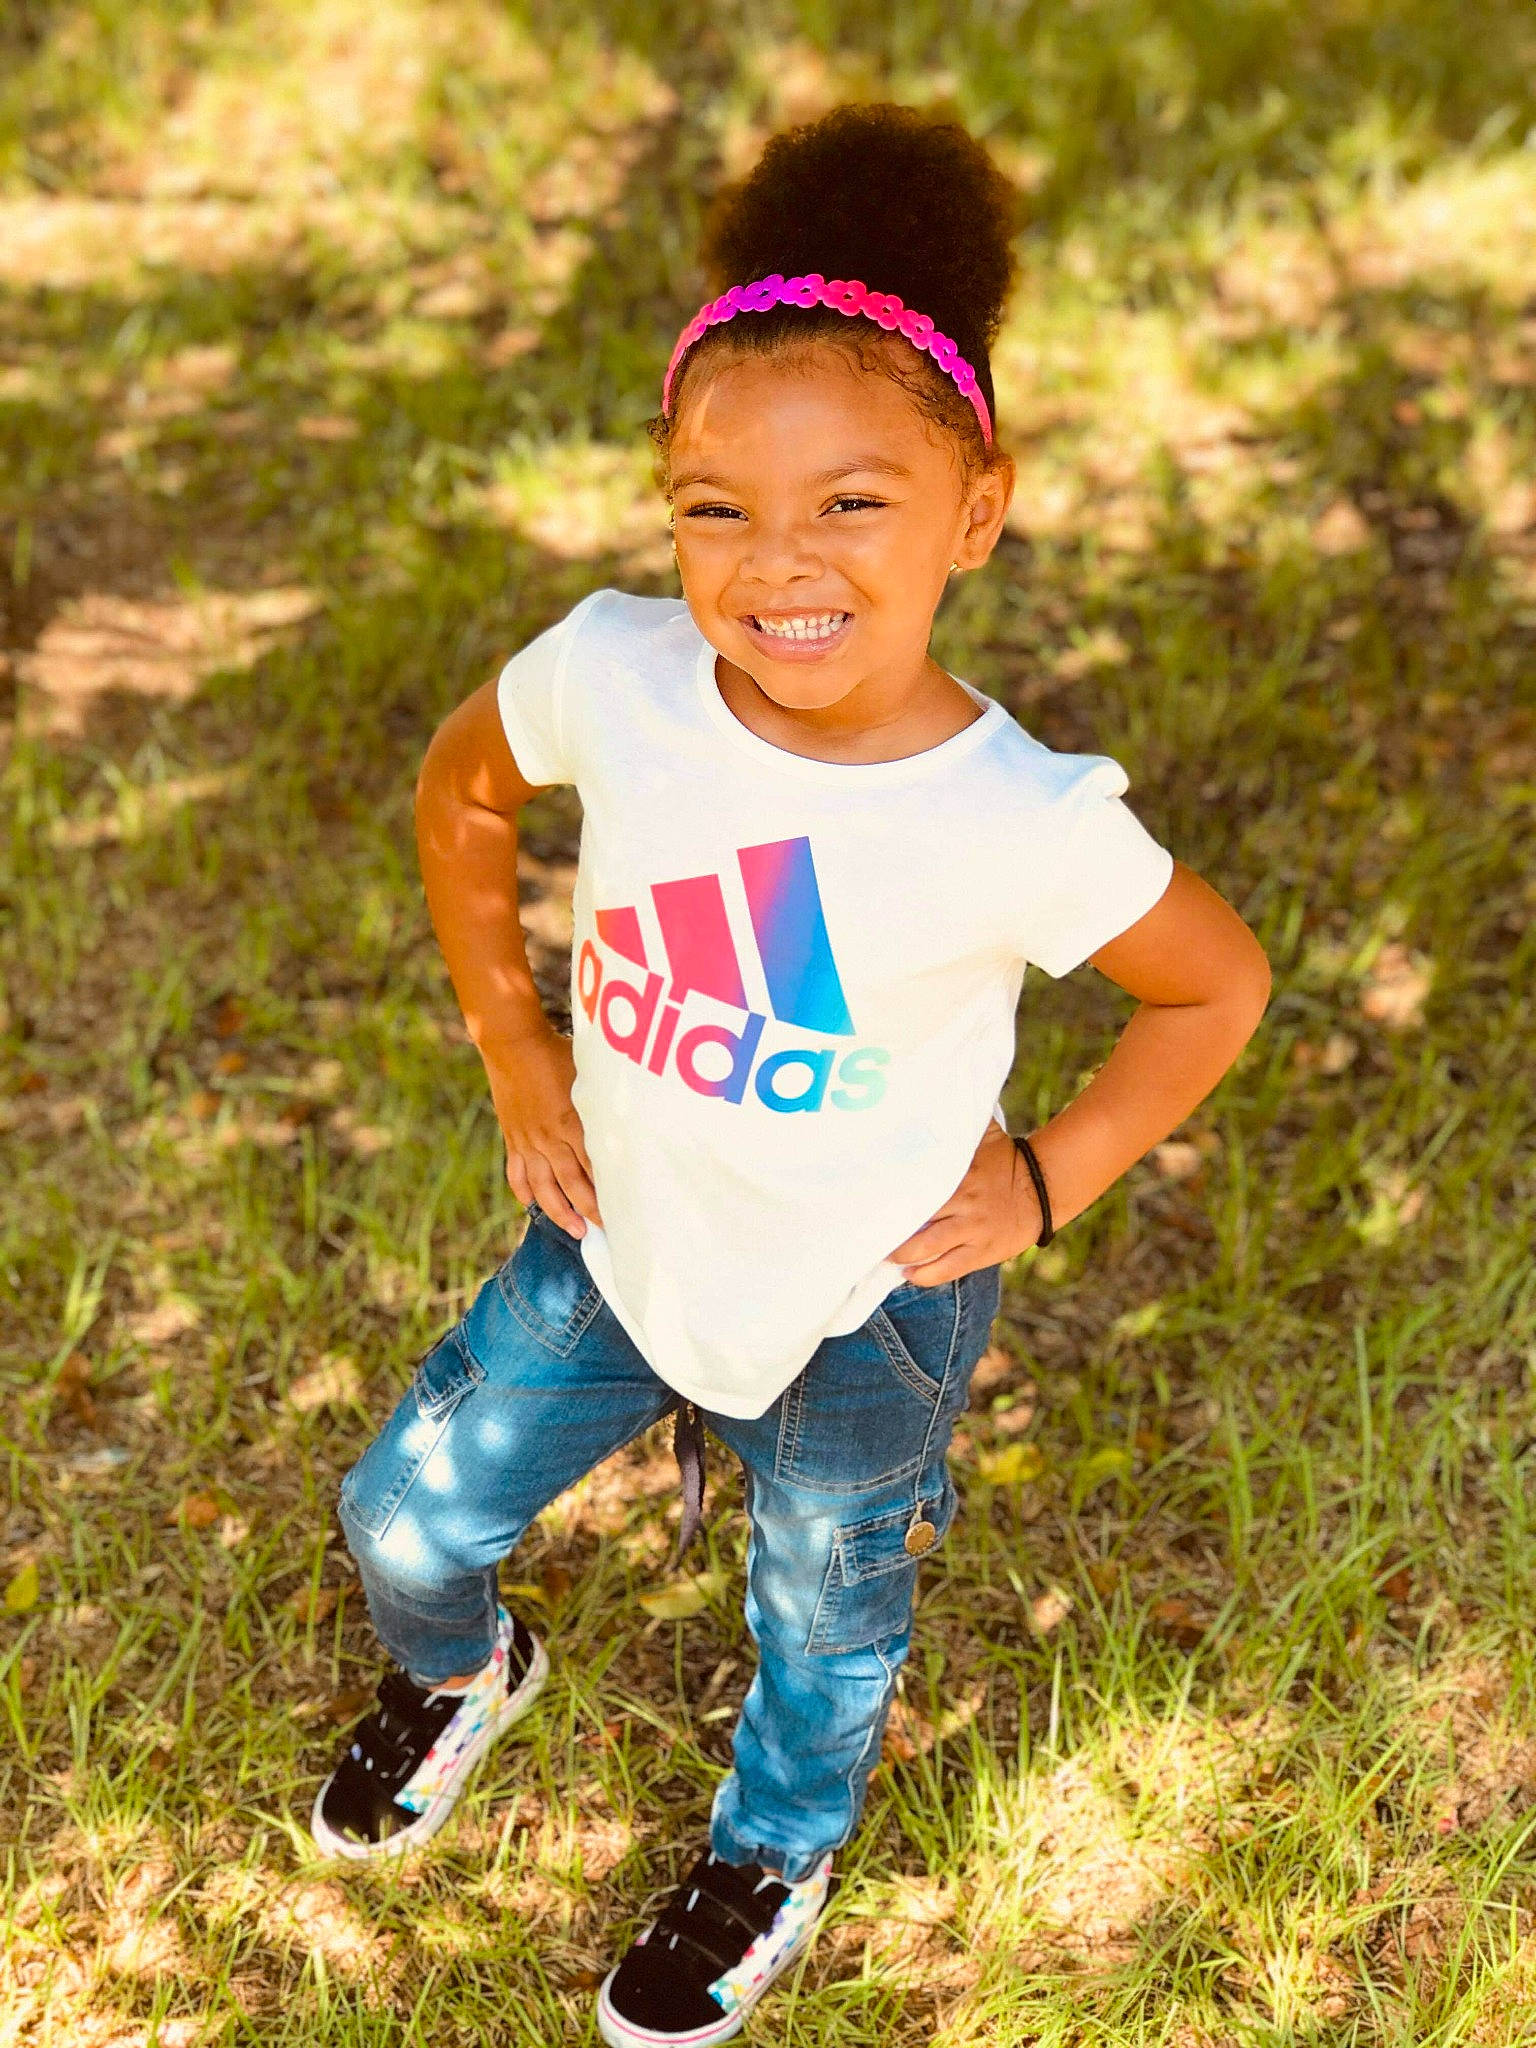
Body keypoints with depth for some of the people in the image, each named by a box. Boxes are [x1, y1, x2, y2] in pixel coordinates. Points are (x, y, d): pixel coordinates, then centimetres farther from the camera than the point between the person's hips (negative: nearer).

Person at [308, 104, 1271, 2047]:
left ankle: (776, 1853, 59)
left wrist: (1044, 1179, -13)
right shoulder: (609, 672, -24)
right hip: (619, 1234, 3)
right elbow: (459, 793, -1)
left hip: (860, 1314, -3)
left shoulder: (1025, 825, -31)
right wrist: (514, 1052, -1)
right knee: (410, 1515, 20)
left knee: (826, 1610, 24)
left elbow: (1218, 987, -12)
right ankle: (459, 1671, 59)